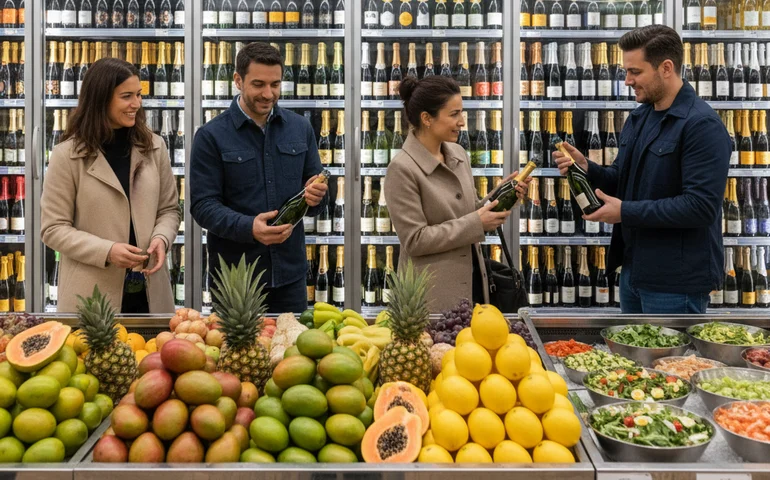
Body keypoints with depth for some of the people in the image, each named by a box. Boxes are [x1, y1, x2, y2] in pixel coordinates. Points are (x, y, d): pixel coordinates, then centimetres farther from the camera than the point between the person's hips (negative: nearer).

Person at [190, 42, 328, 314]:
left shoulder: (300, 128, 7)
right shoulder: (211, 136, -5)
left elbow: (314, 187, 12)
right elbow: (202, 206, -10)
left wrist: (315, 196, -13)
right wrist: (248, 227, -27)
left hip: (289, 272, 3)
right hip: (234, 274, -3)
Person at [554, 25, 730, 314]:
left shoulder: (702, 125, -17)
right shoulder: (638, 118, 10)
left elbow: (701, 206, -24)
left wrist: (626, 212, -22)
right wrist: (586, 168, -4)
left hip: (676, 280, -8)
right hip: (634, 269, 8)